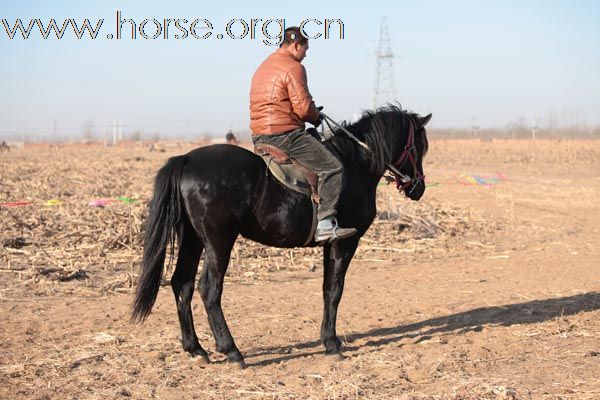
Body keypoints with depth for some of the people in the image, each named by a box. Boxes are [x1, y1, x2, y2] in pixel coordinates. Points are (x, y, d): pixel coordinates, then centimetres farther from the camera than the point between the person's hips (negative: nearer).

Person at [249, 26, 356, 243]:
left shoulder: (263, 67, 21)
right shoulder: (292, 67, -9)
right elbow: (304, 107, -16)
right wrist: (316, 117, 6)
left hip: (259, 137, 10)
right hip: (285, 135, -10)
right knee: (332, 168, -10)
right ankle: (324, 224, -19)